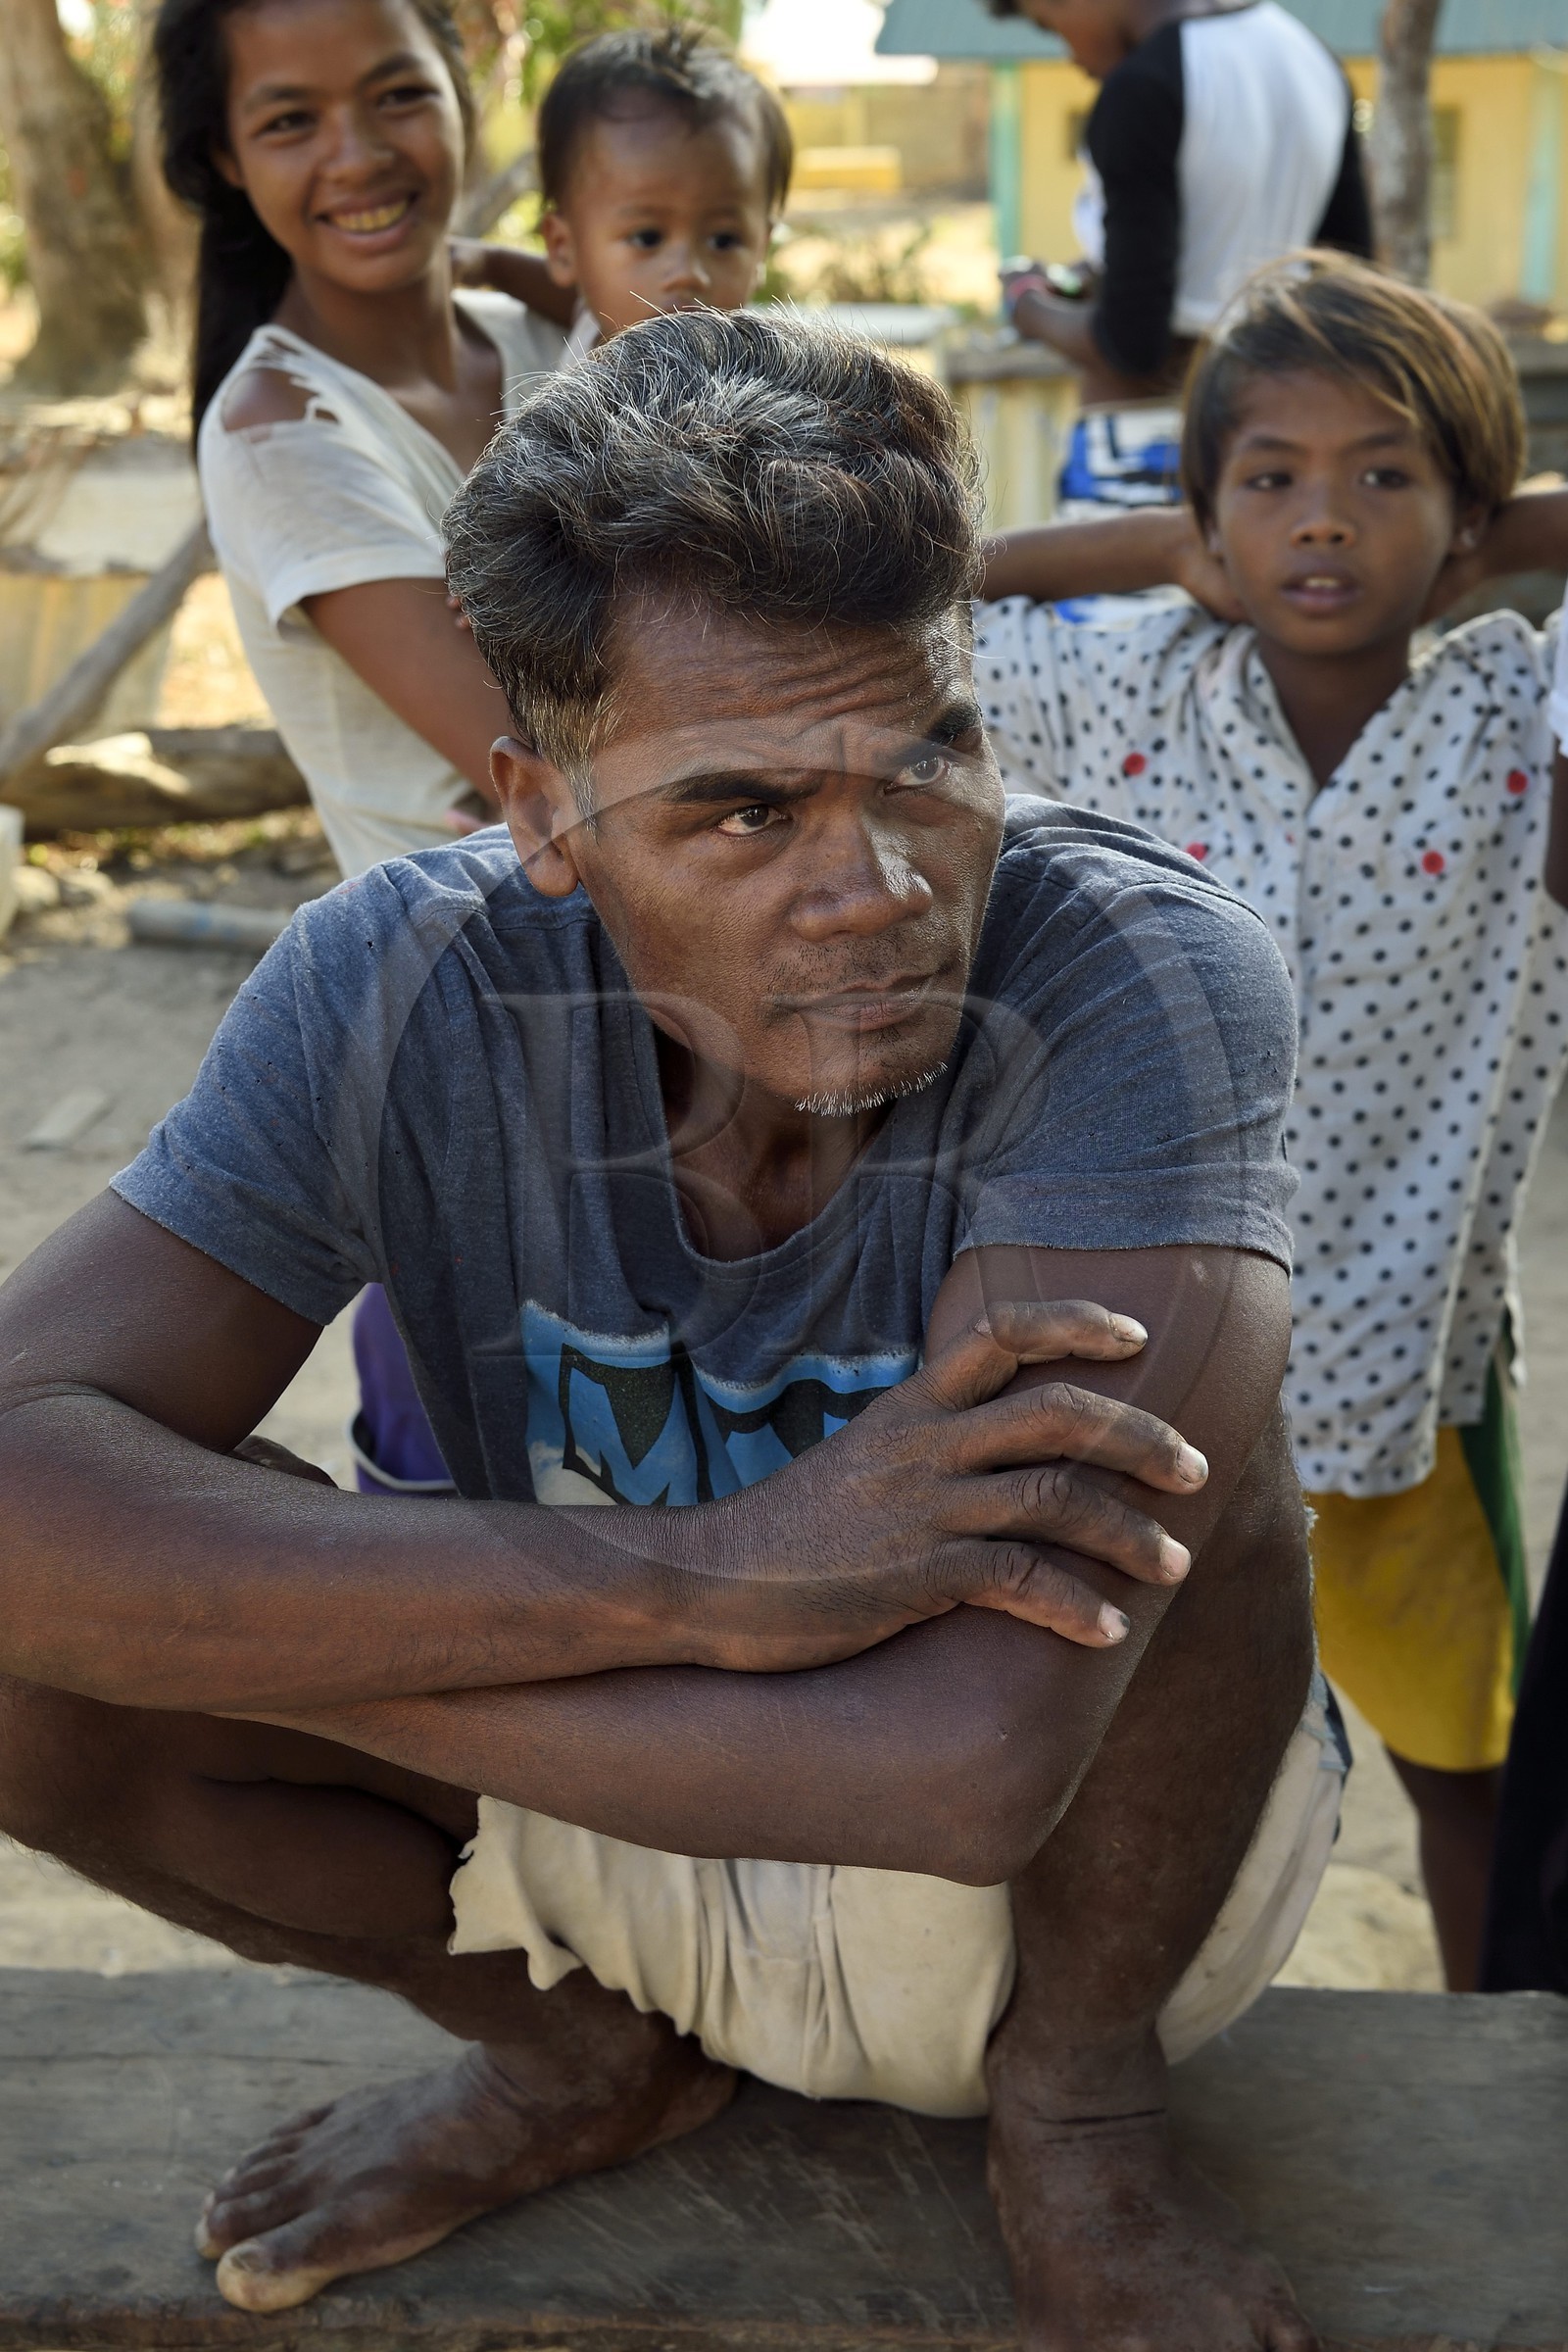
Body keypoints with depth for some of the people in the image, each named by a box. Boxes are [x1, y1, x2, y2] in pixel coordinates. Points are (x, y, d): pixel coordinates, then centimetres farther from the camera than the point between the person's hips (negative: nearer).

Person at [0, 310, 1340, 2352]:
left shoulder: (1141, 978, -31)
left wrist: (252, 1616, -32)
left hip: (1090, 1871, -2)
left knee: (1159, 1410, -33)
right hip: (646, 1835, 3)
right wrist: (689, 1579, -41)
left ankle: (1077, 2105, -4)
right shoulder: (406, 988, -20)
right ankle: (583, 2053, 8)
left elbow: (971, 1756, -41)